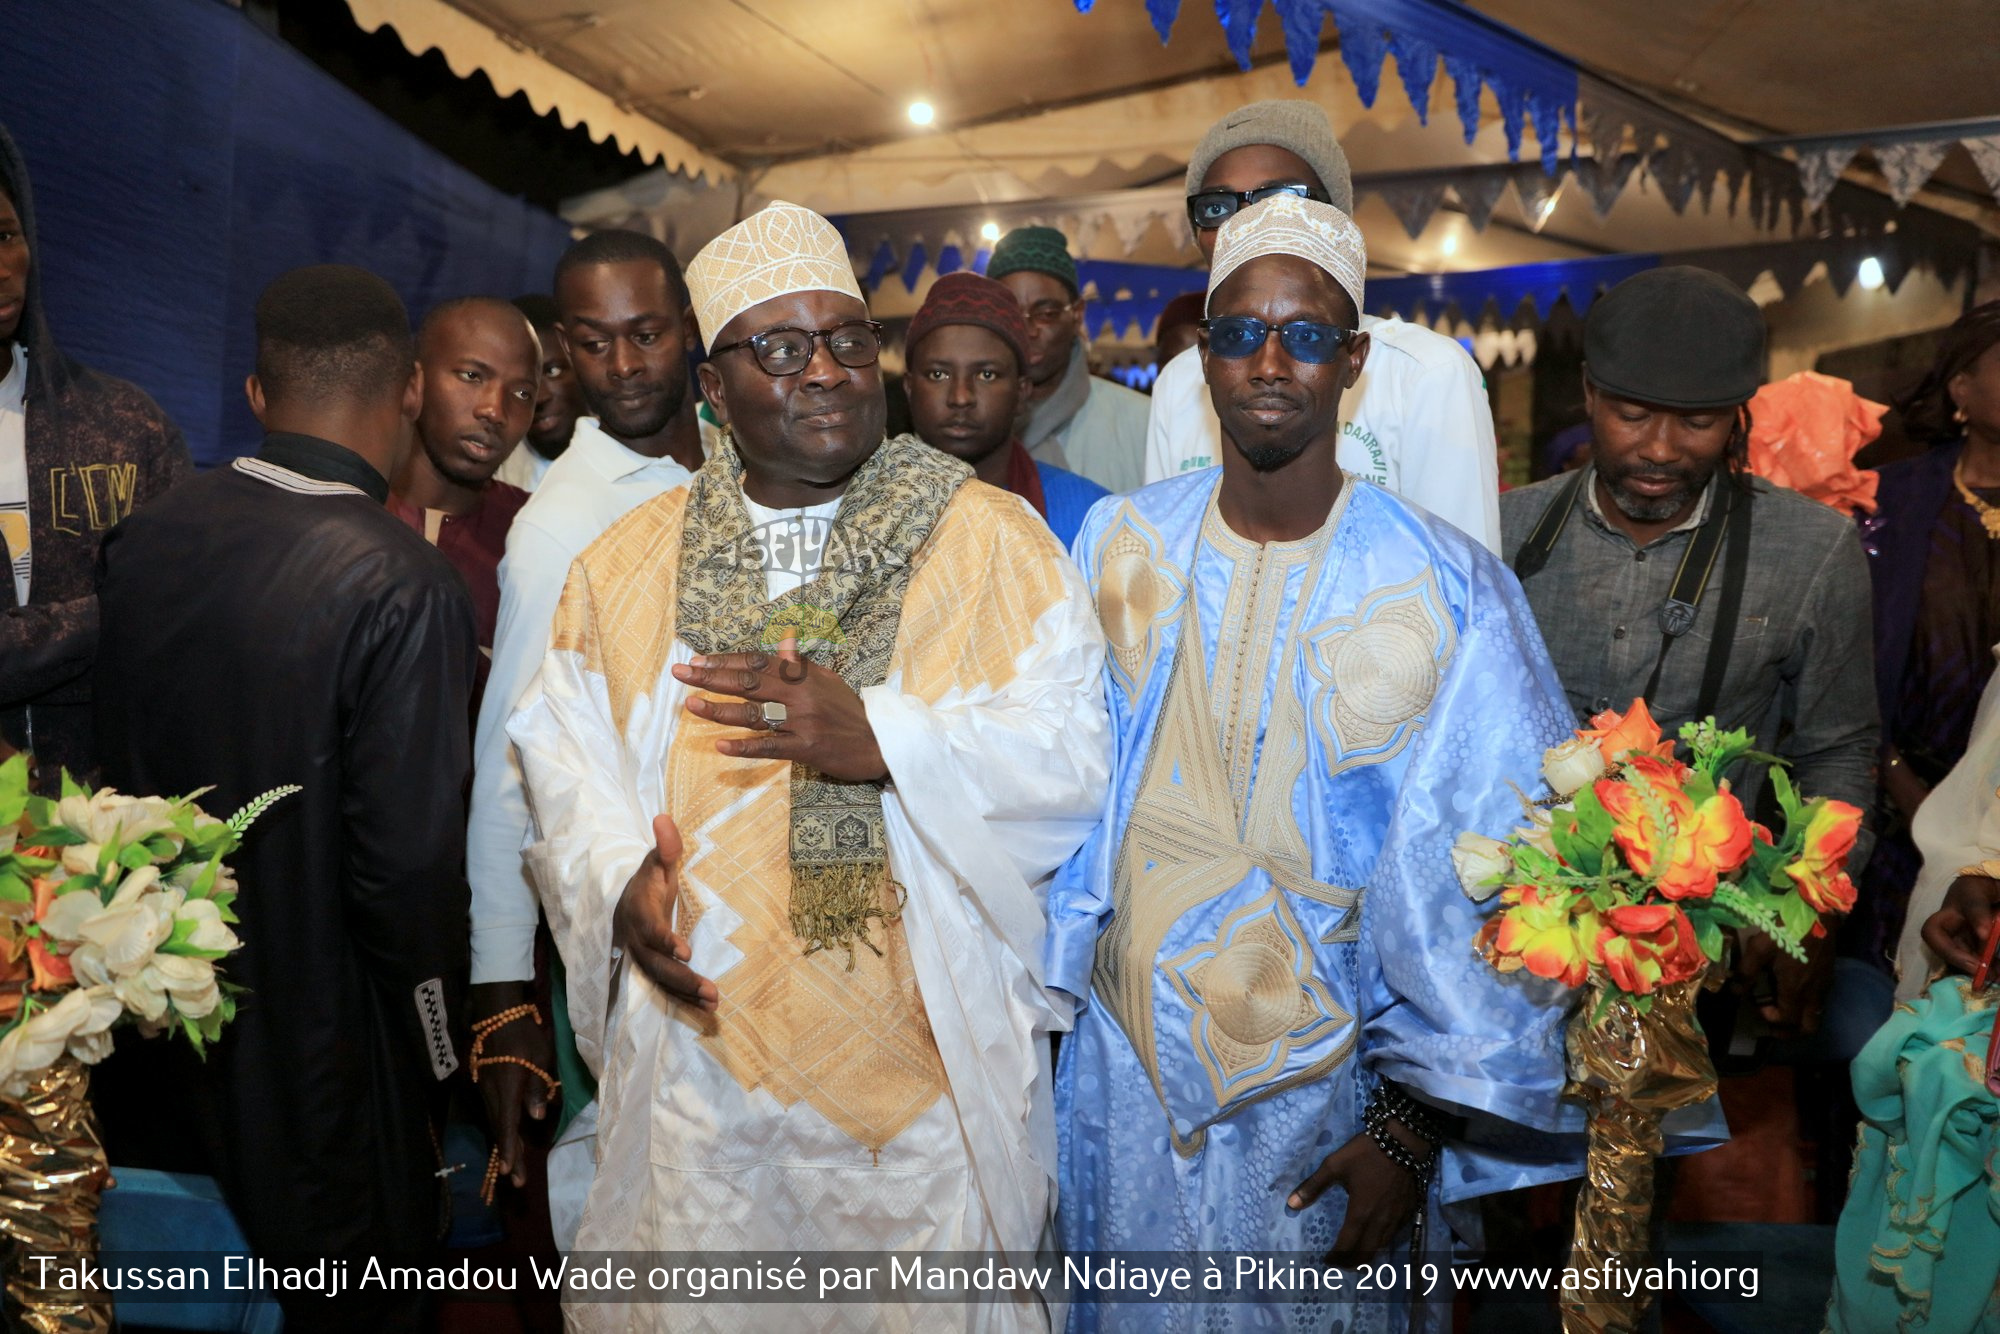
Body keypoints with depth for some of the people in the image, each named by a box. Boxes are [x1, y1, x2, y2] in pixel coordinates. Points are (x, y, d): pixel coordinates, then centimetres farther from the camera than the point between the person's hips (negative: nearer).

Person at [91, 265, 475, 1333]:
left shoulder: (138, 540, -4)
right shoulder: (405, 584, -23)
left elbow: (116, 769, 5)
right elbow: (409, 863, -23)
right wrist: (438, 1045, -6)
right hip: (312, 1073, -6)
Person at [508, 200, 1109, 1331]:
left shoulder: (996, 541, -3)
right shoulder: (629, 564, 6)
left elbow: (1074, 757, -11)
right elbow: (571, 761, 5)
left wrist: (881, 736, -25)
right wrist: (620, 884, -15)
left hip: (933, 1067, -1)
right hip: (703, 1062, 2)